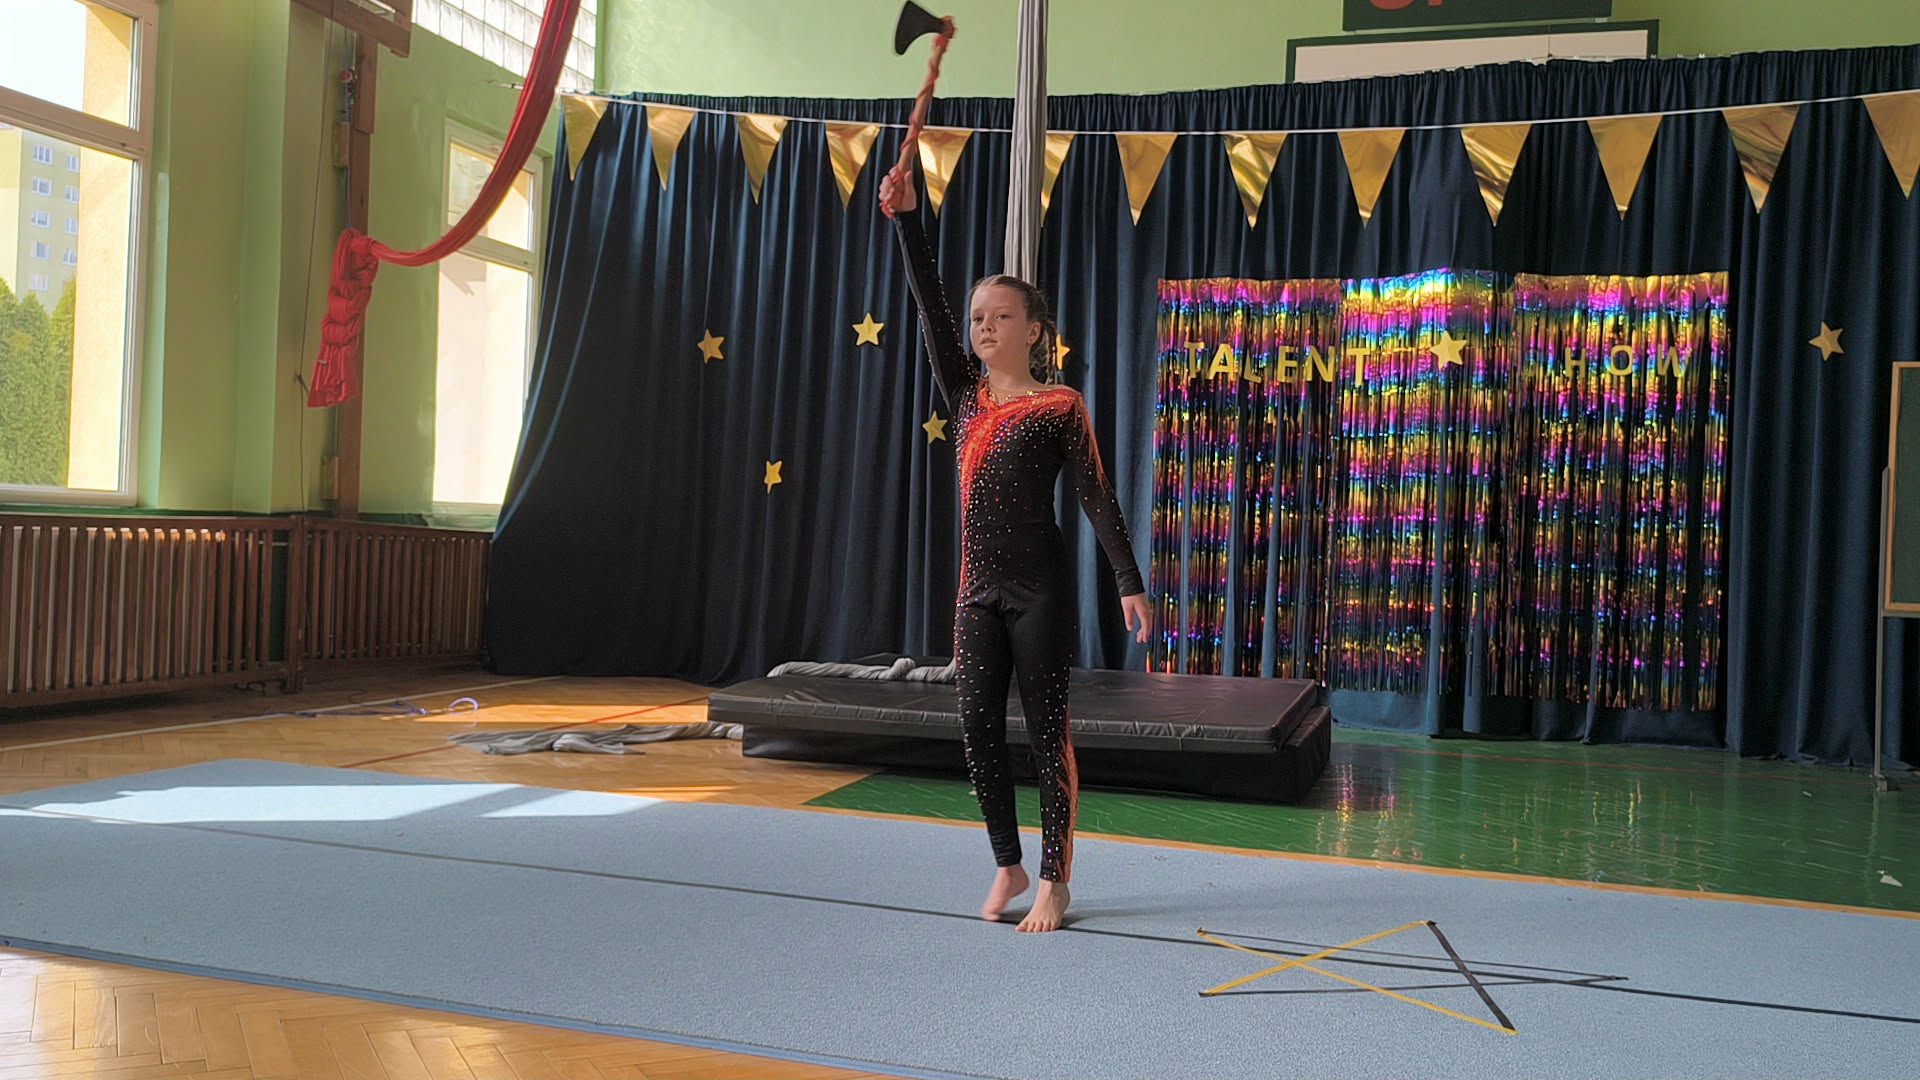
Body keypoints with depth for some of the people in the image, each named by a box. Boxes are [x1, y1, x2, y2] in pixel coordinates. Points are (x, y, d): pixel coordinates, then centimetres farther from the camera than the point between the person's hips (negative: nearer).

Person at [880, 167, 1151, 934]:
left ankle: (1055, 882, 11)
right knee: (978, 729, 5)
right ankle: (1007, 867, 21)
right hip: (978, 592, 5)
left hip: (1039, 591, -5)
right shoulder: (966, 396, 10)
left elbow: (1096, 496, -6)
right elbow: (929, 307, 5)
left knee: (1047, 733, 1)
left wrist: (1130, 583, -11)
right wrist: (905, 218, 1)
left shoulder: (1059, 406, -4)